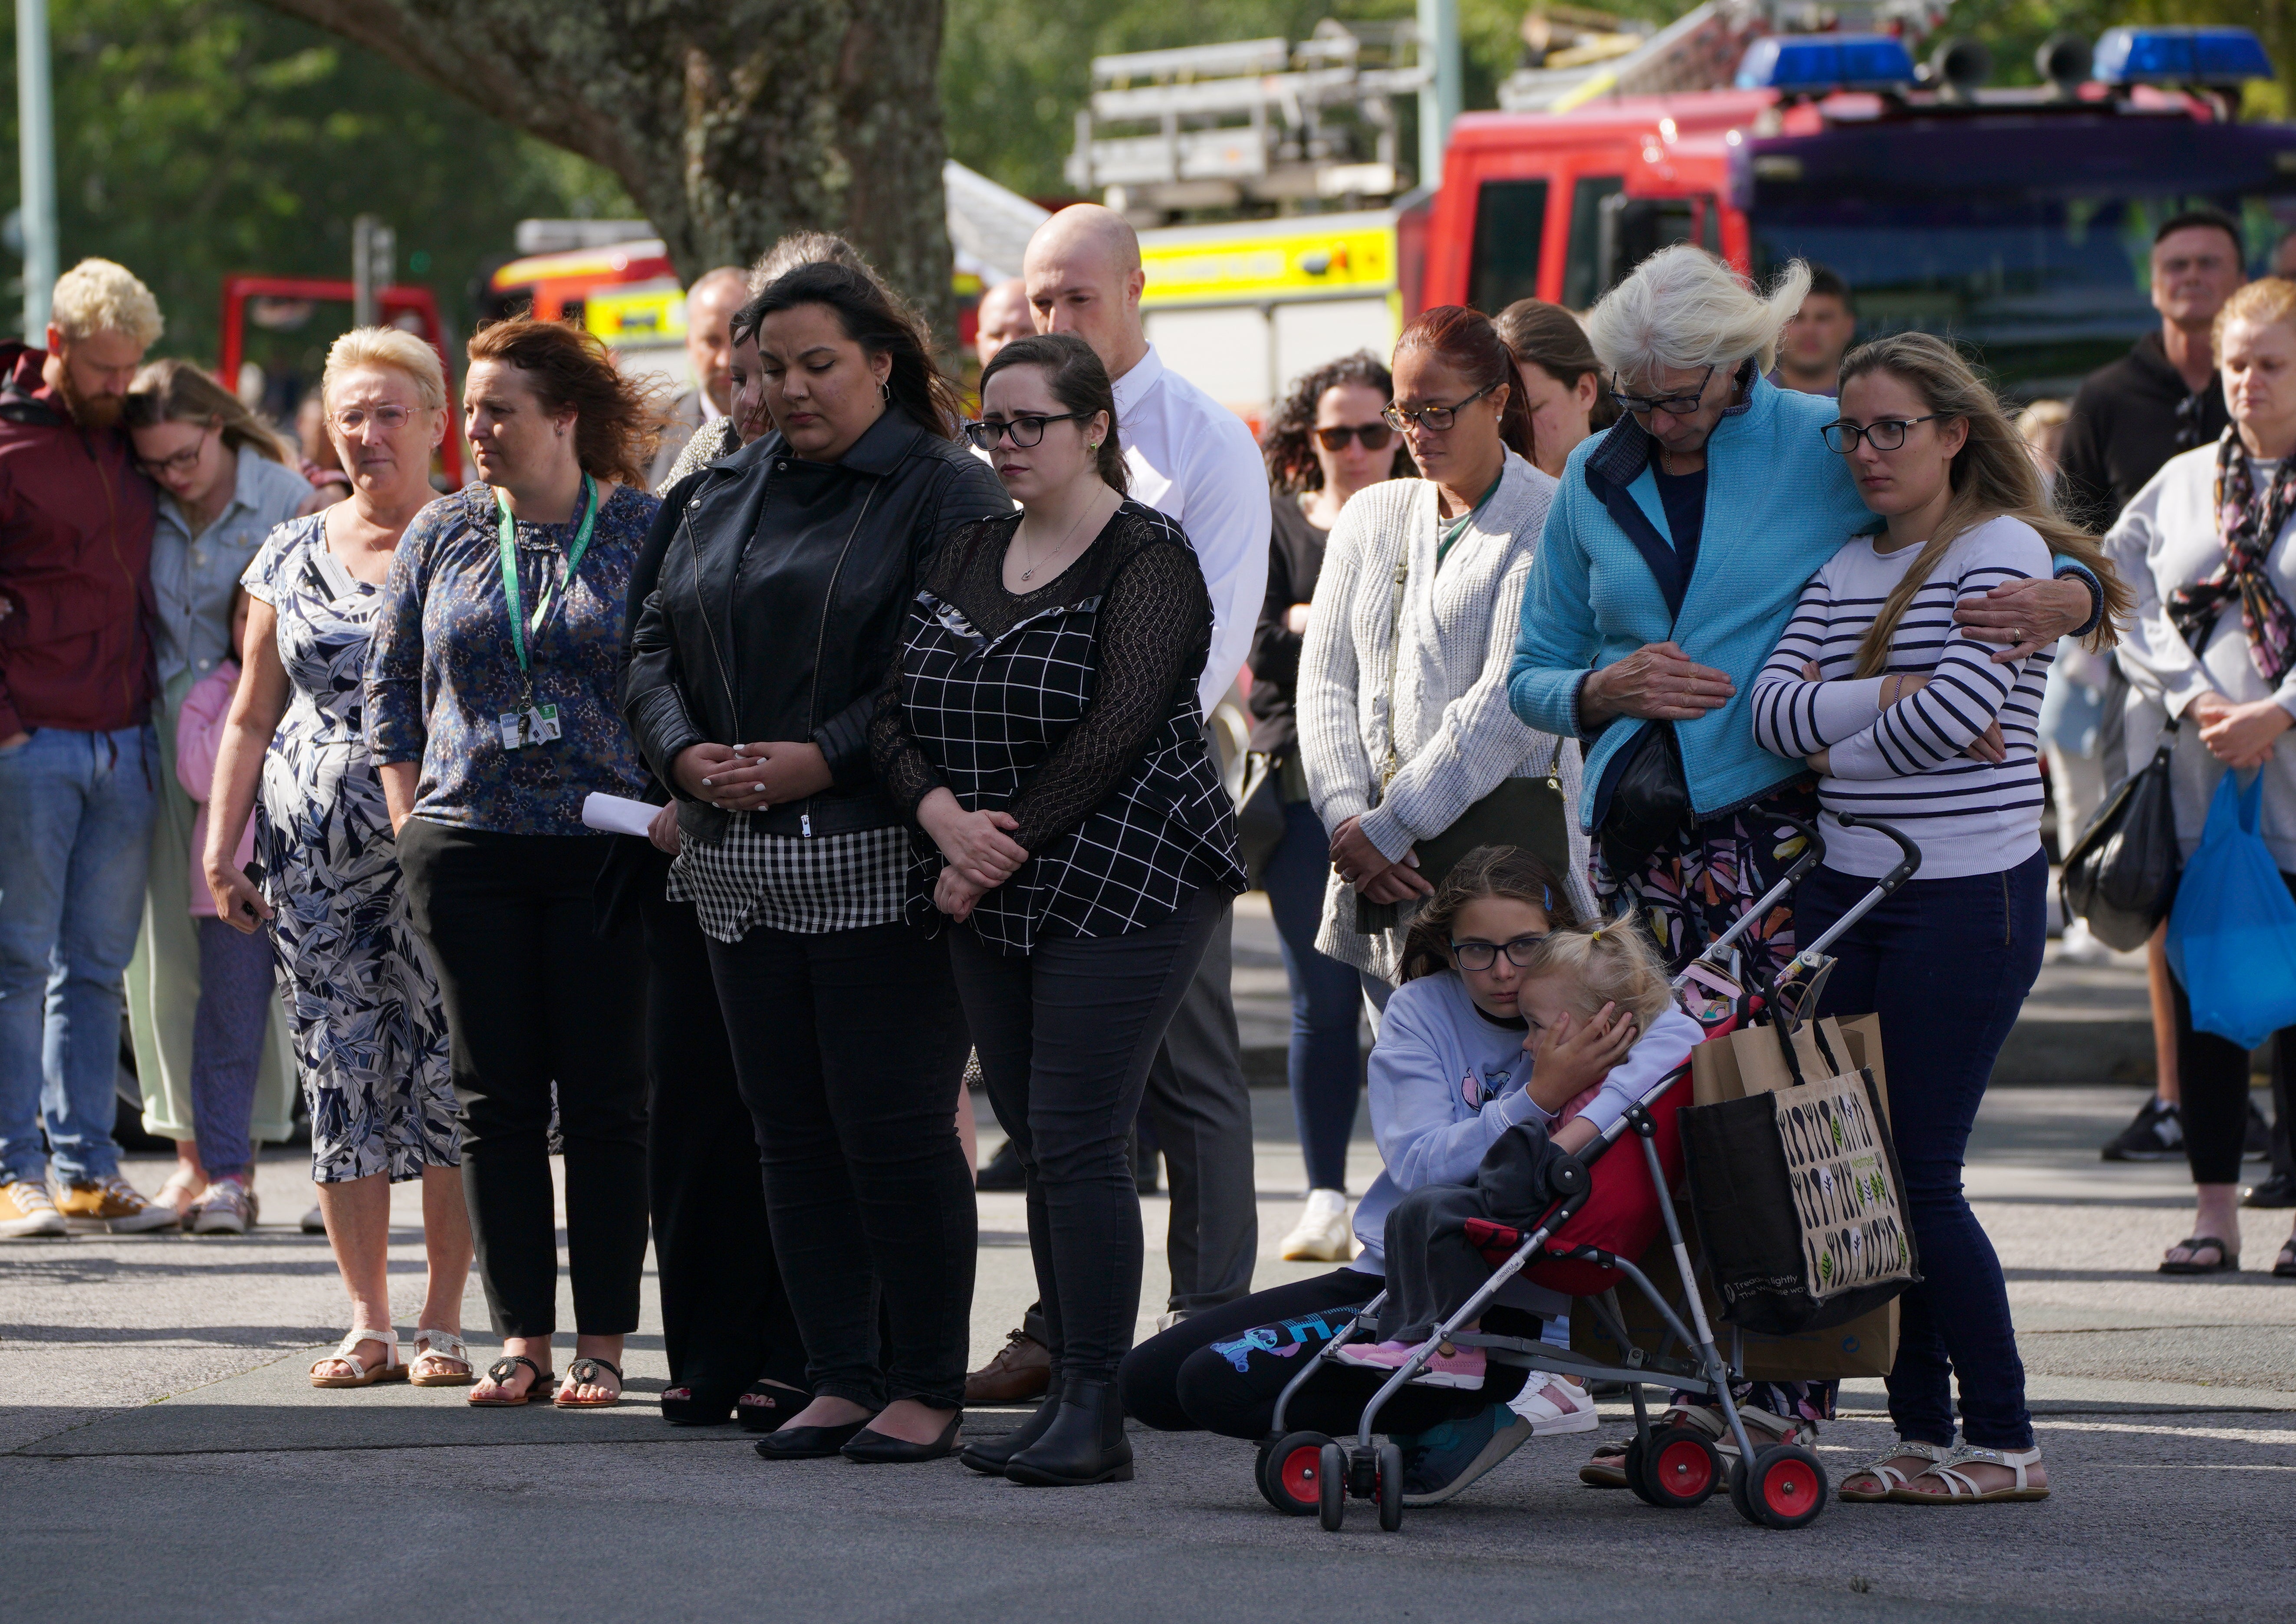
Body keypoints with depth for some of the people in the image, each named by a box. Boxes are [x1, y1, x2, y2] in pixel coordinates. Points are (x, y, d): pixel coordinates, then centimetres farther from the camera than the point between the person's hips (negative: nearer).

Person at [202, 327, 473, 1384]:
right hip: (316, 855, 3)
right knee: (341, 1076, 2)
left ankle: (442, 1320, 2)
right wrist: (221, 850, 10)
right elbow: (251, 717, 17)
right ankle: (368, 1323, 7)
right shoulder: (291, 560, 13)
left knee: (450, 1074, -6)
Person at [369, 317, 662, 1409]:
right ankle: (520, 1338, 7)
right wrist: (413, 822, 7)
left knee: (605, 1098, -1)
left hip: (606, 853, -3)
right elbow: (390, 684, 15)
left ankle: (602, 1343, 4)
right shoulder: (442, 537, 10)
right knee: (495, 1098, 2)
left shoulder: (645, 532, 0)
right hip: (467, 854, 3)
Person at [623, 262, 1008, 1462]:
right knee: (791, 1126, 7)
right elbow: (656, 641, 17)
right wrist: (684, 752, -2)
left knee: (893, 1124, -6)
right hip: (739, 867, 7)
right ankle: (838, 1378, 13)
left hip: (878, 861, -7)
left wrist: (825, 757, -19)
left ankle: (927, 1386, 1)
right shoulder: (727, 495, 17)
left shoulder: (946, 494, -4)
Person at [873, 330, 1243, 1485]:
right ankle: (1069, 1391, 13)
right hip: (992, 903, 7)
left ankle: (1097, 1412, -10)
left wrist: (1008, 842, -15)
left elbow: (1118, 727, -17)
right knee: (1037, 1143, 8)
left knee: (1076, 1140, -12)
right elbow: (892, 711, 8)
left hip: (1122, 889, -7)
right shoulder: (967, 555, 14)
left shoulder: (1148, 559, -7)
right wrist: (942, 814, -11)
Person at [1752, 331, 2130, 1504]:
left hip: (1968, 892, -7)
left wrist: (1840, 753, -2)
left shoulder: (2003, 549, -5)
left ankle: (2002, 1442, 2)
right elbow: (1774, 711, 1)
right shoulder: (1845, 570, 15)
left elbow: (1961, 710, -17)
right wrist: (1897, 694, -13)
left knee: (1922, 1175, -7)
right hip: (1846, 890, 7)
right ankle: (1920, 1434, 11)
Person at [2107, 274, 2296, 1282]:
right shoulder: (2180, 484, 13)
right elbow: (2128, 603, 7)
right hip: (2193, 782, 4)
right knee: (2202, 990, 3)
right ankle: (2215, 1211, 7)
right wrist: (2194, 702, -7)